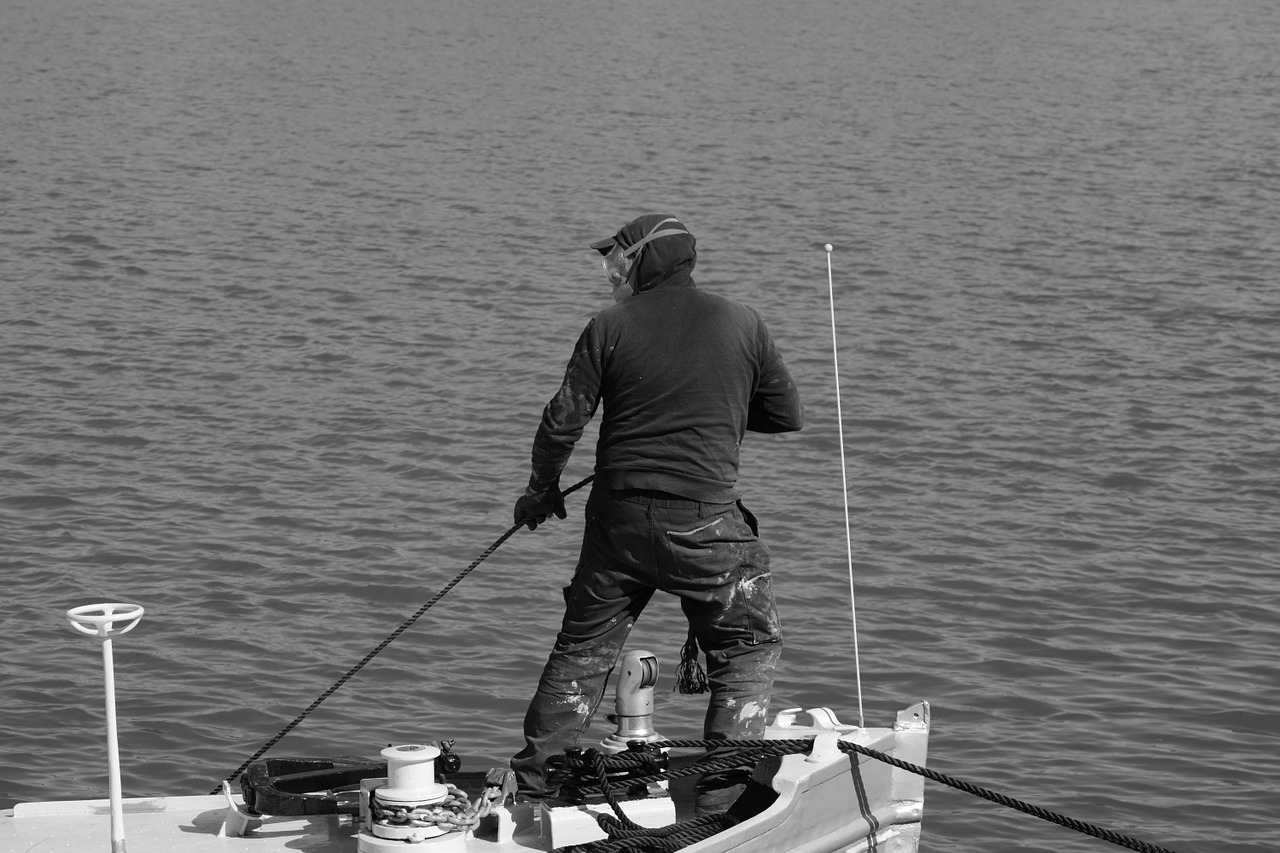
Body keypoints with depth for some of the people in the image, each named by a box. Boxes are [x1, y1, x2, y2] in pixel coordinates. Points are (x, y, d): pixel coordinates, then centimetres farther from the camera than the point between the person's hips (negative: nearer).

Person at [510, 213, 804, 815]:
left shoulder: (610, 328, -1)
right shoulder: (740, 324, 1)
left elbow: (563, 421, 0)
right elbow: (788, 416, 8)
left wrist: (541, 491, 16)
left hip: (618, 517, 2)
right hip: (705, 524, -2)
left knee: (582, 650, 17)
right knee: (749, 649, 12)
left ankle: (534, 776, 24)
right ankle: (722, 787, 3)